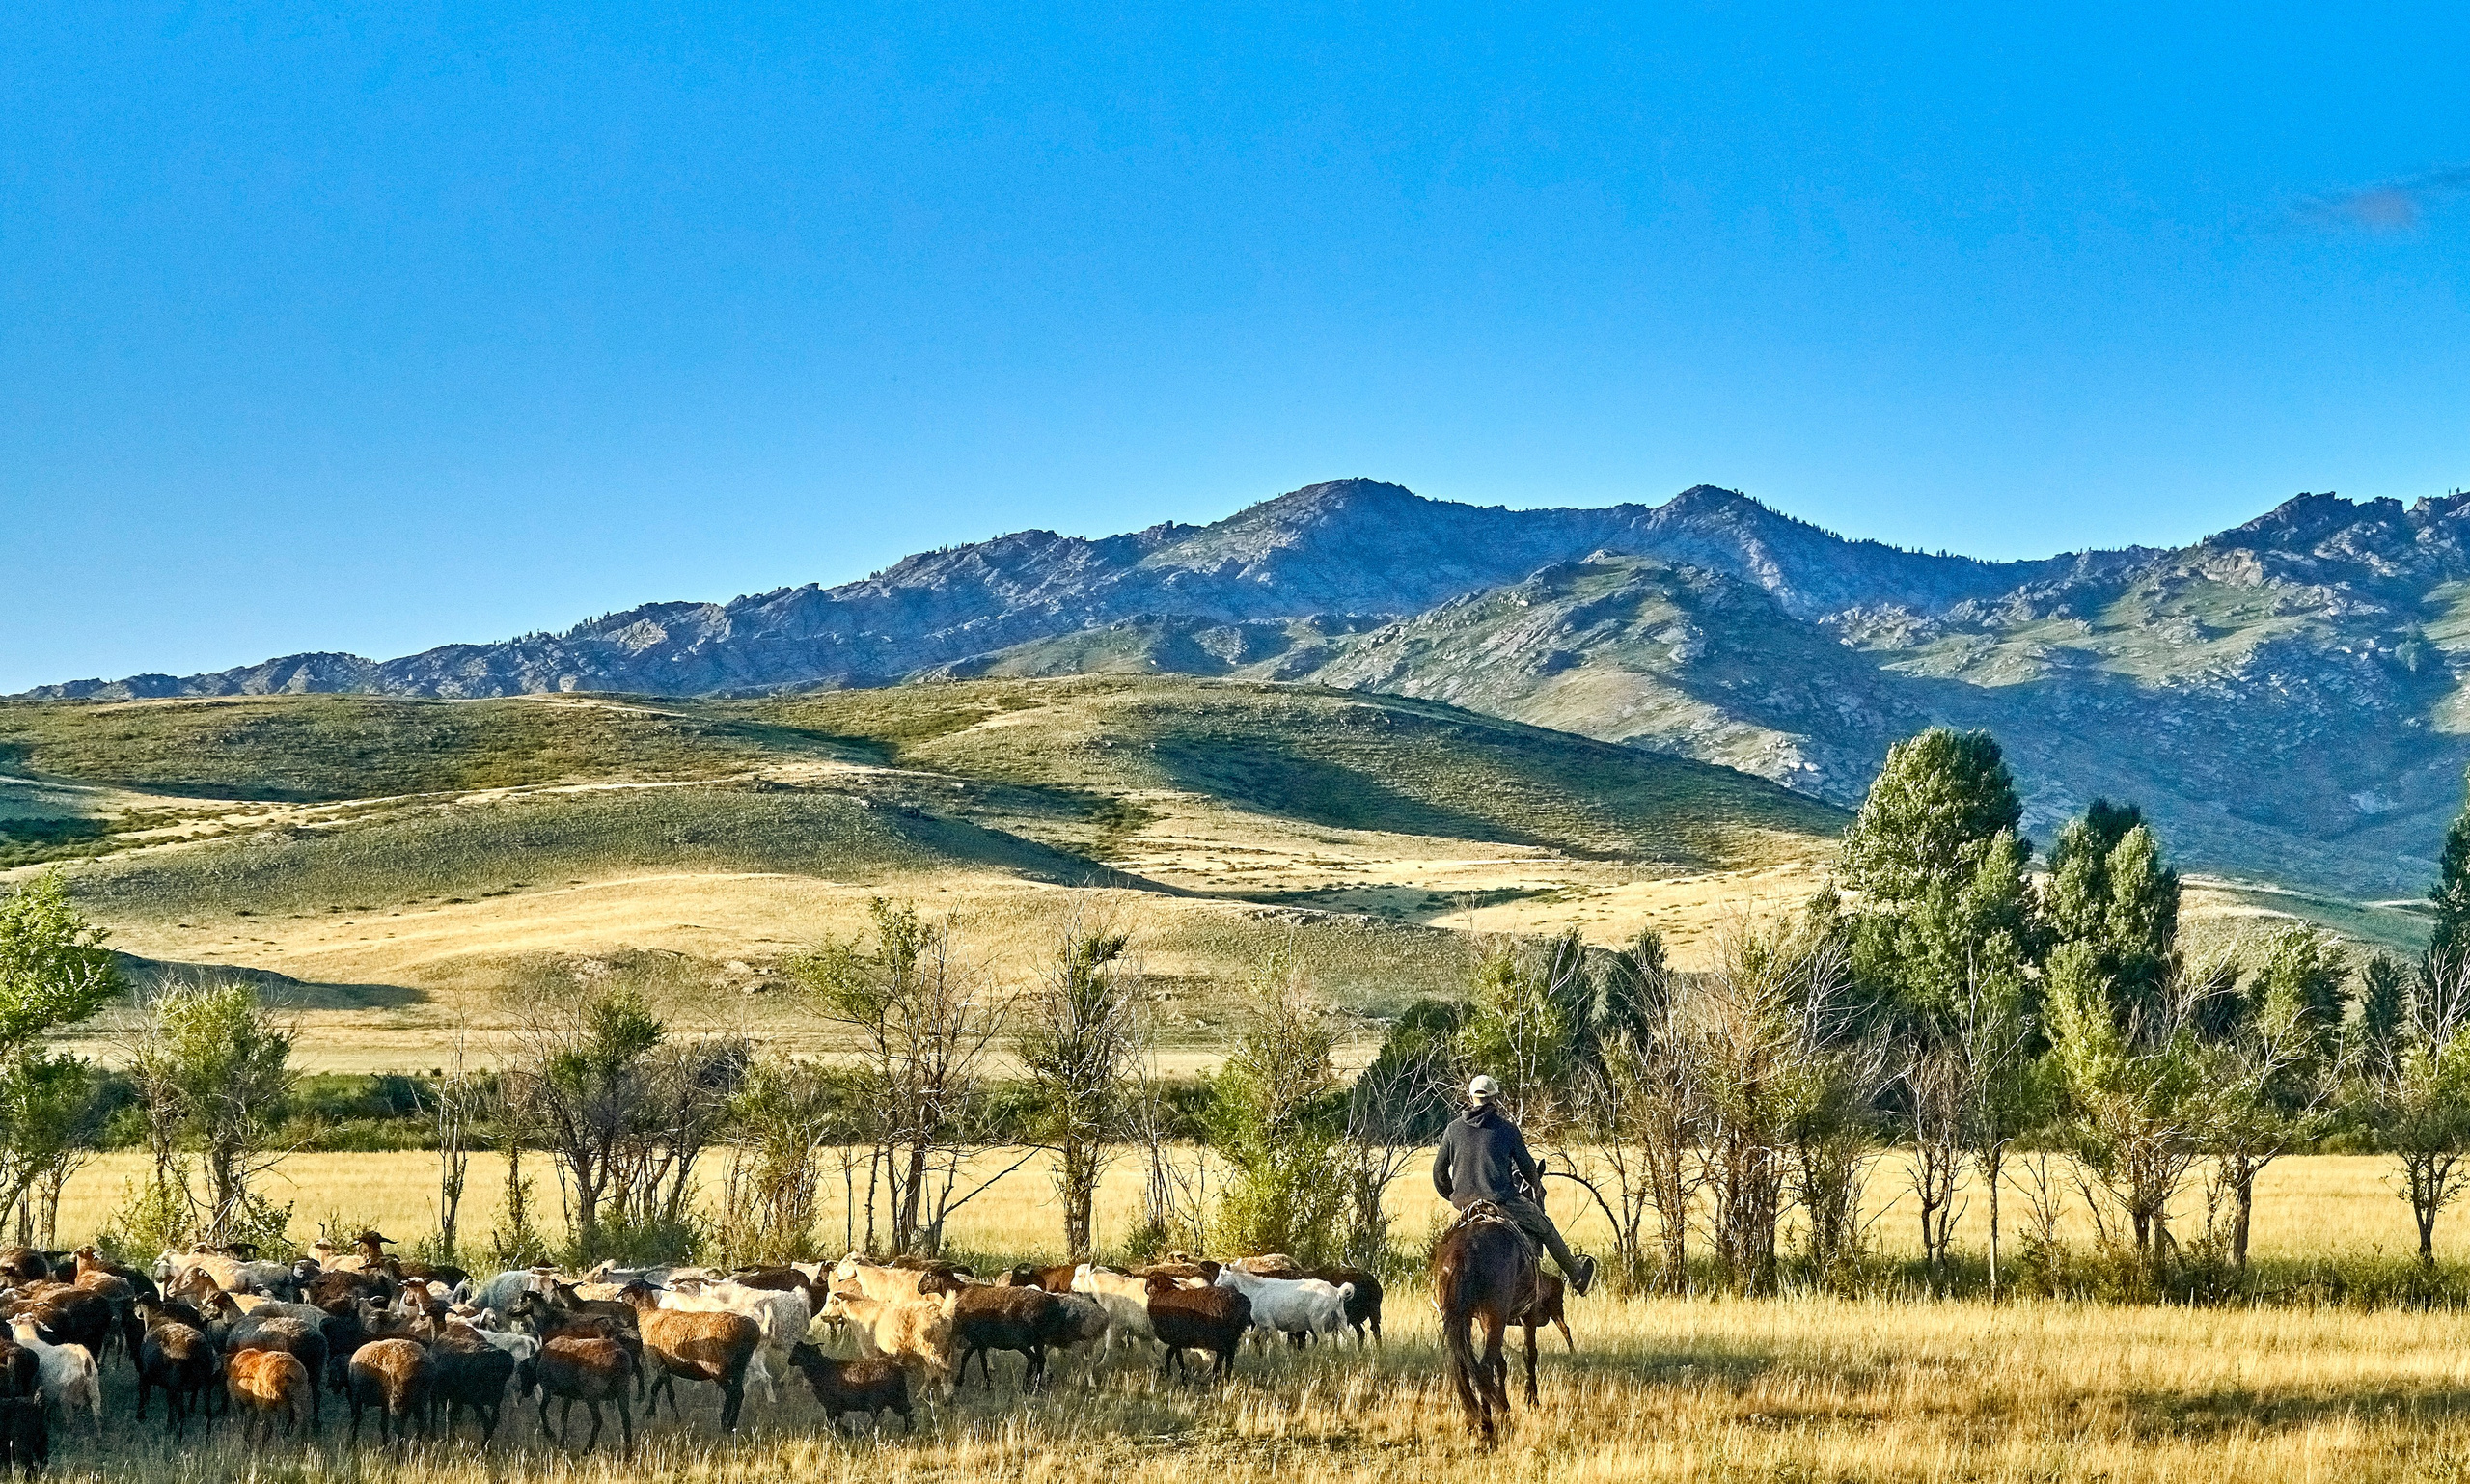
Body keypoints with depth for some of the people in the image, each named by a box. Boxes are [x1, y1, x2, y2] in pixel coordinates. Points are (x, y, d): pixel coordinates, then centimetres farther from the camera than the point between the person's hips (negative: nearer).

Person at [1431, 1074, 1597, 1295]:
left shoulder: (1454, 1128, 8)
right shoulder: (1506, 1129, -1)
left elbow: (1438, 1171, 10)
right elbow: (1527, 1166, 5)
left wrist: (1450, 1196, 27)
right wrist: (1536, 1187, 25)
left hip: (1464, 1202, 4)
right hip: (1501, 1199, -4)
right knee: (1545, 1228, 15)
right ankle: (1577, 1276, 27)